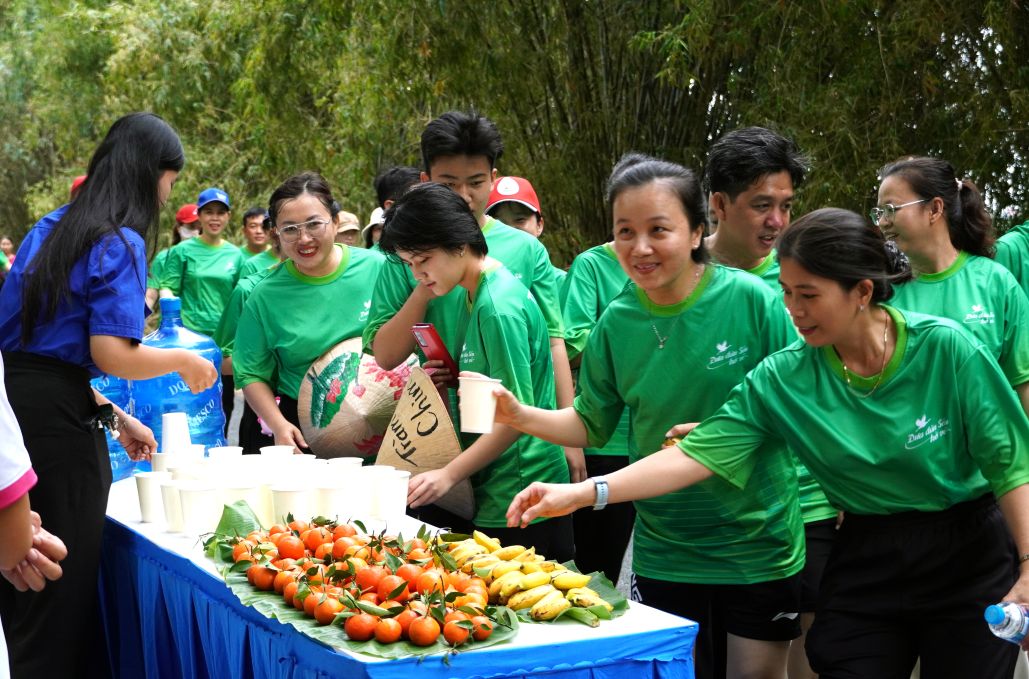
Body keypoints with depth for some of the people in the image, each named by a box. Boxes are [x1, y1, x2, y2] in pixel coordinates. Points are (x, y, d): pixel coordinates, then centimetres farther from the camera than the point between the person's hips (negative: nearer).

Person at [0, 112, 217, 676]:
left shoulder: (49, 229, 17)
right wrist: (185, 362, 0)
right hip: (58, 420, -8)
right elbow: (111, 354, -18)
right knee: (63, 592, 3)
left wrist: (114, 417, 22)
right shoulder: (120, 243, -10)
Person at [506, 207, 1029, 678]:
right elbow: (695, 455, -14)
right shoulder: (783, 379, -9)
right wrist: (583, 493, -24)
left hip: (971, 561, -2)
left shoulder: (946, 348, -14)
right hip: (865, 567, 2)